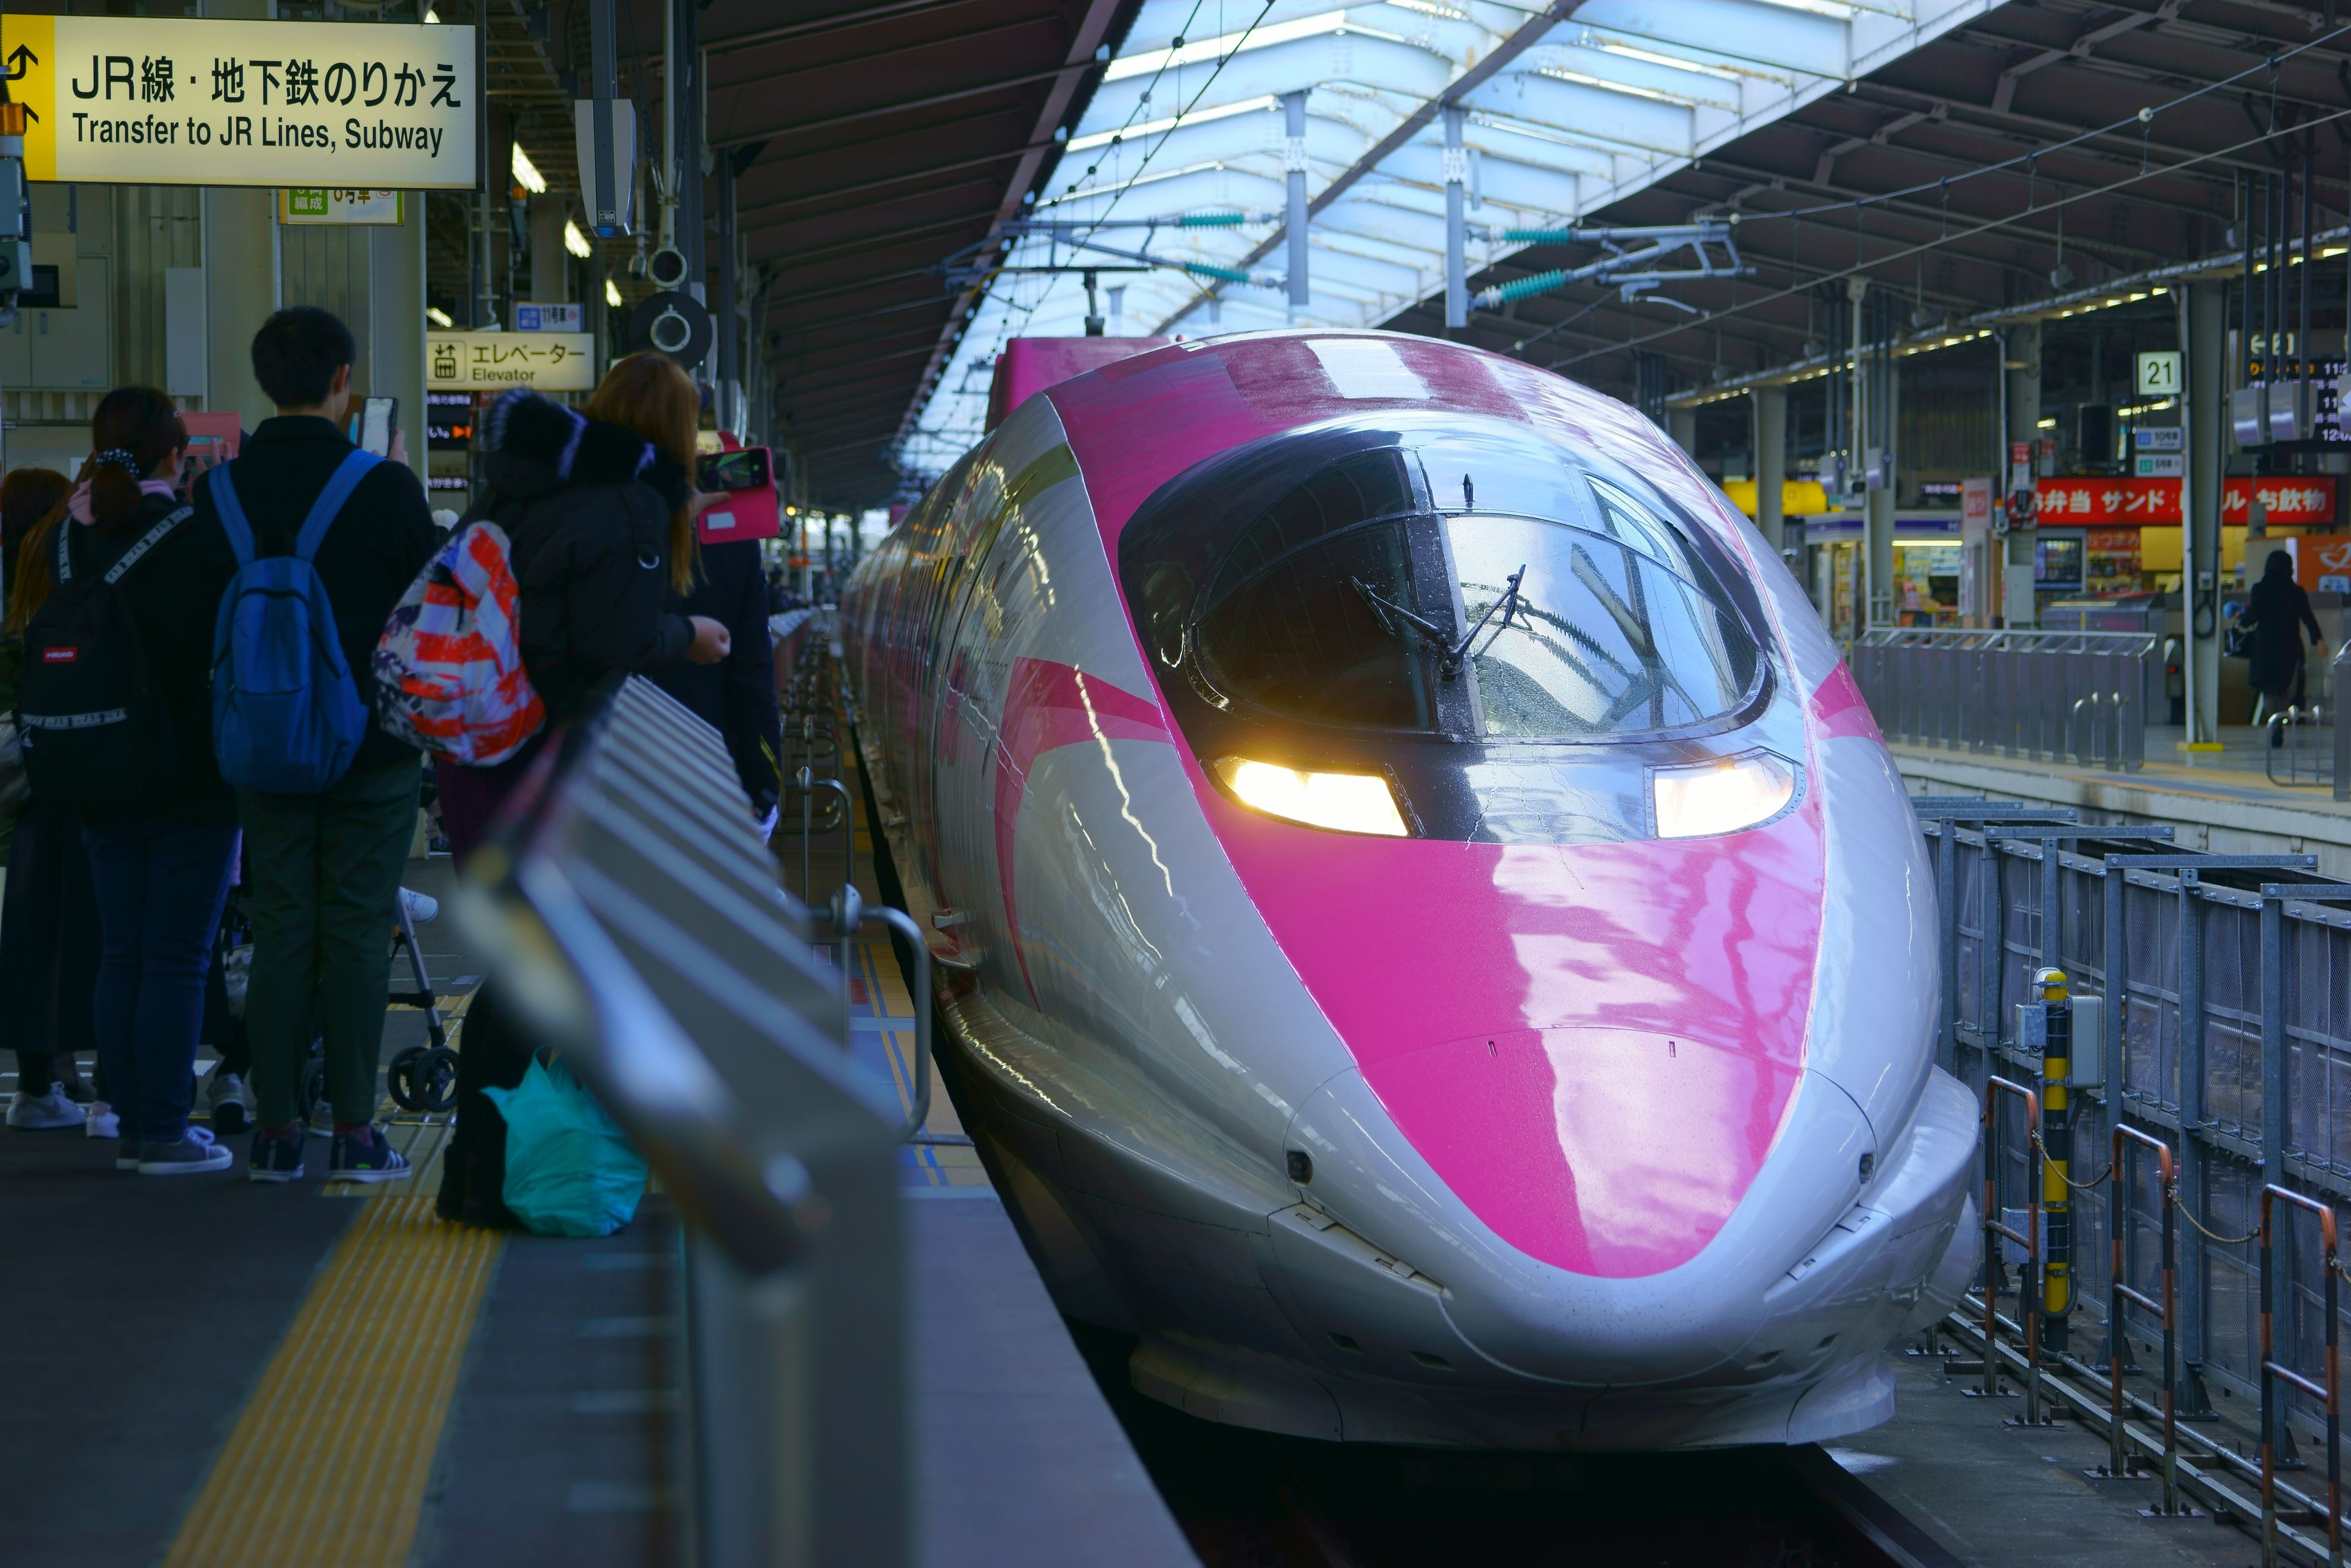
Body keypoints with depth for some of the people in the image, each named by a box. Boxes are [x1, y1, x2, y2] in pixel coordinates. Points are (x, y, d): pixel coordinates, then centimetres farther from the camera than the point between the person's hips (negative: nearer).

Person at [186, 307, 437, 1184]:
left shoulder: (220, 492, 0)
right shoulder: (385, 488, -12)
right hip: (371, 746, -3)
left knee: (280, 931, 8)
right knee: (356, 933, 1)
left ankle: (276, 1129, 9)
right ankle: (355, 1130, 2)